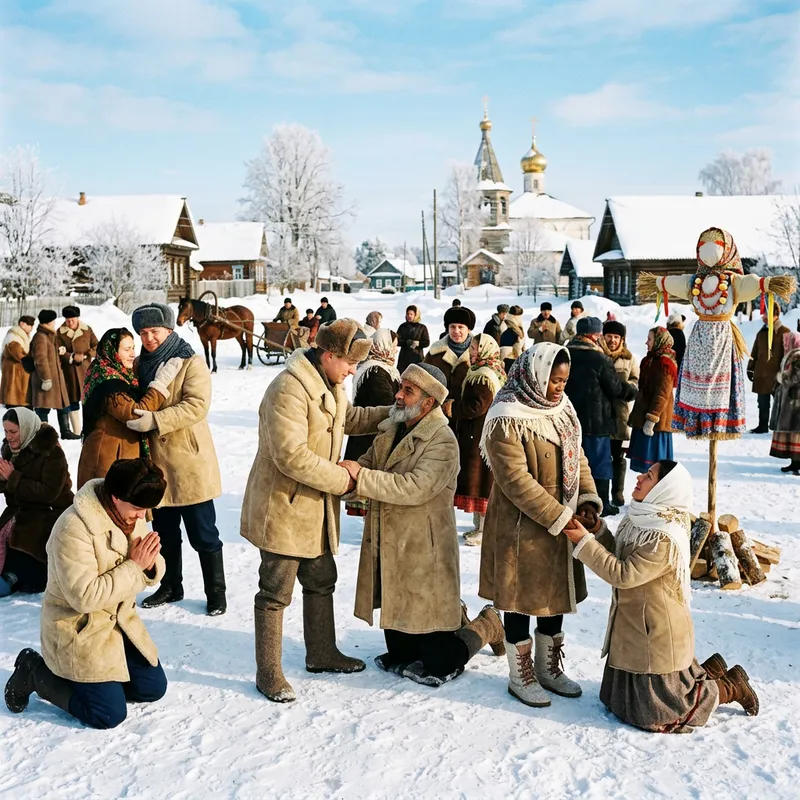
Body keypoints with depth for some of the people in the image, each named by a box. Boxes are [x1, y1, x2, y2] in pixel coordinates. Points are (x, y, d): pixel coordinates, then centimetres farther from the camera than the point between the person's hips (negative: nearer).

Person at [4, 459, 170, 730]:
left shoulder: (131, 515, -4)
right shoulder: (74, 529, -28)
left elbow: (149, 571, 5)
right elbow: (85, 597, -31)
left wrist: (150, 564, -20)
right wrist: (134, 566, -28)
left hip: (120, 622, 8)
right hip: (79, 631, -8)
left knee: (153, 688, 8)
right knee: (109, 715, -9)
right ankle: (34, 671, 9)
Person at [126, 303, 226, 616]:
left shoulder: (191, 363, -10)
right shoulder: (141, 364, 10)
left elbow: (197, 405, -23)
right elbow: (134, 403, 21)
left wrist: (155, 420, -31)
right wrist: (132, 412, -1)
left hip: (189, 463, -6)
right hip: (156, 463, 6)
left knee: (203, 534, 3)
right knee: (164, 532, 18)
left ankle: (216, 591, 16)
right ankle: (171, 586, 33)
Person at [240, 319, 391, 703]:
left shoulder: (329, 384, 8)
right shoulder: (289, 389, -25)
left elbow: (349, 418, 26)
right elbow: (291, 456, -30)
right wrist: (342, 479, -21)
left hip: (316, 508, 10)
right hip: (283, 507, -10)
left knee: (321, 581, 20)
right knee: (275, 591, 2)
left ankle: (321, 654, 37)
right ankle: (268, 673, 15)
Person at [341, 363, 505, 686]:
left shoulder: (442, 441, -16)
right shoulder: (391, 430, 10)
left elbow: (416, 487, -27)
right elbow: (366, 466, 10)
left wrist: (362, 476, -27)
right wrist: (345, 470, -12)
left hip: (423, 554, -7)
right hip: (388, 551, 7)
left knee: (437, 665, 2)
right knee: (399, 655, 16)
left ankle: (485, 625, 26)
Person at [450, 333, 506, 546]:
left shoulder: (483, 376, -18)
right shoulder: (485, 373, 15)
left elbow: (477, 406, -25)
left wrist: (453, 408, -14)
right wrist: (456, 405, 7)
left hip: (480, 438, -11)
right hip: (477, 435, 11)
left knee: (480, 481, -5)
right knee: (479, 481, 15)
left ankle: (484, 529, 1)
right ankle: (479, 525, 22)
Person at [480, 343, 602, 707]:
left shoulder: (563, 409, 5)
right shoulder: (507, 421, -20)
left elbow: (578, 457, 11)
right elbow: (516, 481, -23)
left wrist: (587, 500, -4)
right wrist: (560, 517, -21)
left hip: (562, 523, 8)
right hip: (522, 527, -8)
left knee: (556, 596, 18)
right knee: (521, 600, 6)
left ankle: (548, 668, 35)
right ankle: (521, 676, 23)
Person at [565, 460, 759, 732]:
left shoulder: (664, 539, -29)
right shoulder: (642, 519, -1)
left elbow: (623, 574, -27)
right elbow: (618, 556, 9)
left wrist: (584, 542, -25)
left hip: (657, 632, -9)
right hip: (636, 626, 9)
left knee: (655, 711, 5)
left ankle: (730, 687, 20)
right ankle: (707, 671, 29)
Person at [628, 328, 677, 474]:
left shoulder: (664, 363, -13)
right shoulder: (652, 360, 17)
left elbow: (662, 395, -19)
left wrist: (651, 419, -22)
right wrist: (635, 416, 22)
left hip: (655, 423, -10)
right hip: (643, 416, 10)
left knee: (653, 464, -6)